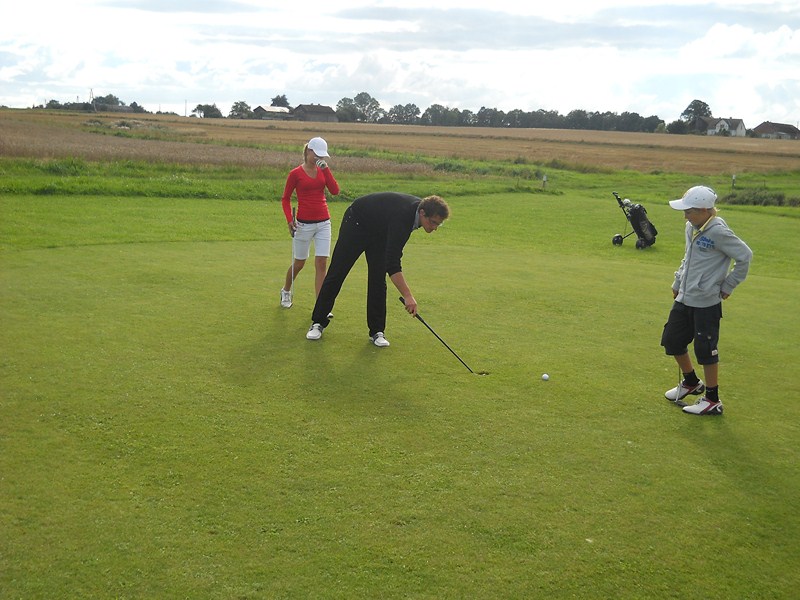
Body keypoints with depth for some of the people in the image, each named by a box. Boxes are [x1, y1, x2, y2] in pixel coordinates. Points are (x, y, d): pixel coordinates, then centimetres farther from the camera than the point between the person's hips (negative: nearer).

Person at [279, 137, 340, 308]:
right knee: (299, 263, 10)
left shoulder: (323, 170, 7)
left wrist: (326, 169, -11)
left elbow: (335, 190, -7)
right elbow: (285, 199, 2)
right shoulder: (296, 173, -4)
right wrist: (289, 220, -9)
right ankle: (286, 291, 38)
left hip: (323, 223, 3)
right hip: (304, 223, -3)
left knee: (322, 263, -4)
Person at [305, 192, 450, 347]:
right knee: (336, 274, 0)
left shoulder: (420, 207, -16)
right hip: (356, 223, -7)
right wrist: (408, 296, -49)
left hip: (380, 230, 7)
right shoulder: (402, 215, -40)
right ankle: (318, 322, 12)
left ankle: (376, 331, 3)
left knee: (378, 280, -2)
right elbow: (392, 262, -45)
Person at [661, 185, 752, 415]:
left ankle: (712, 400, 15)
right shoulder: (691, 227, 6)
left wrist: (727, 286, -10)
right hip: (684, 299, 9)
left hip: (706, 303, -9)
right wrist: (678, 283, 19)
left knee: (705, 350, -1)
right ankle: (691, 382, 38)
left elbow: (745, 256, -16)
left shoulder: (718, 232, -19)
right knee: (671, 340, 16)